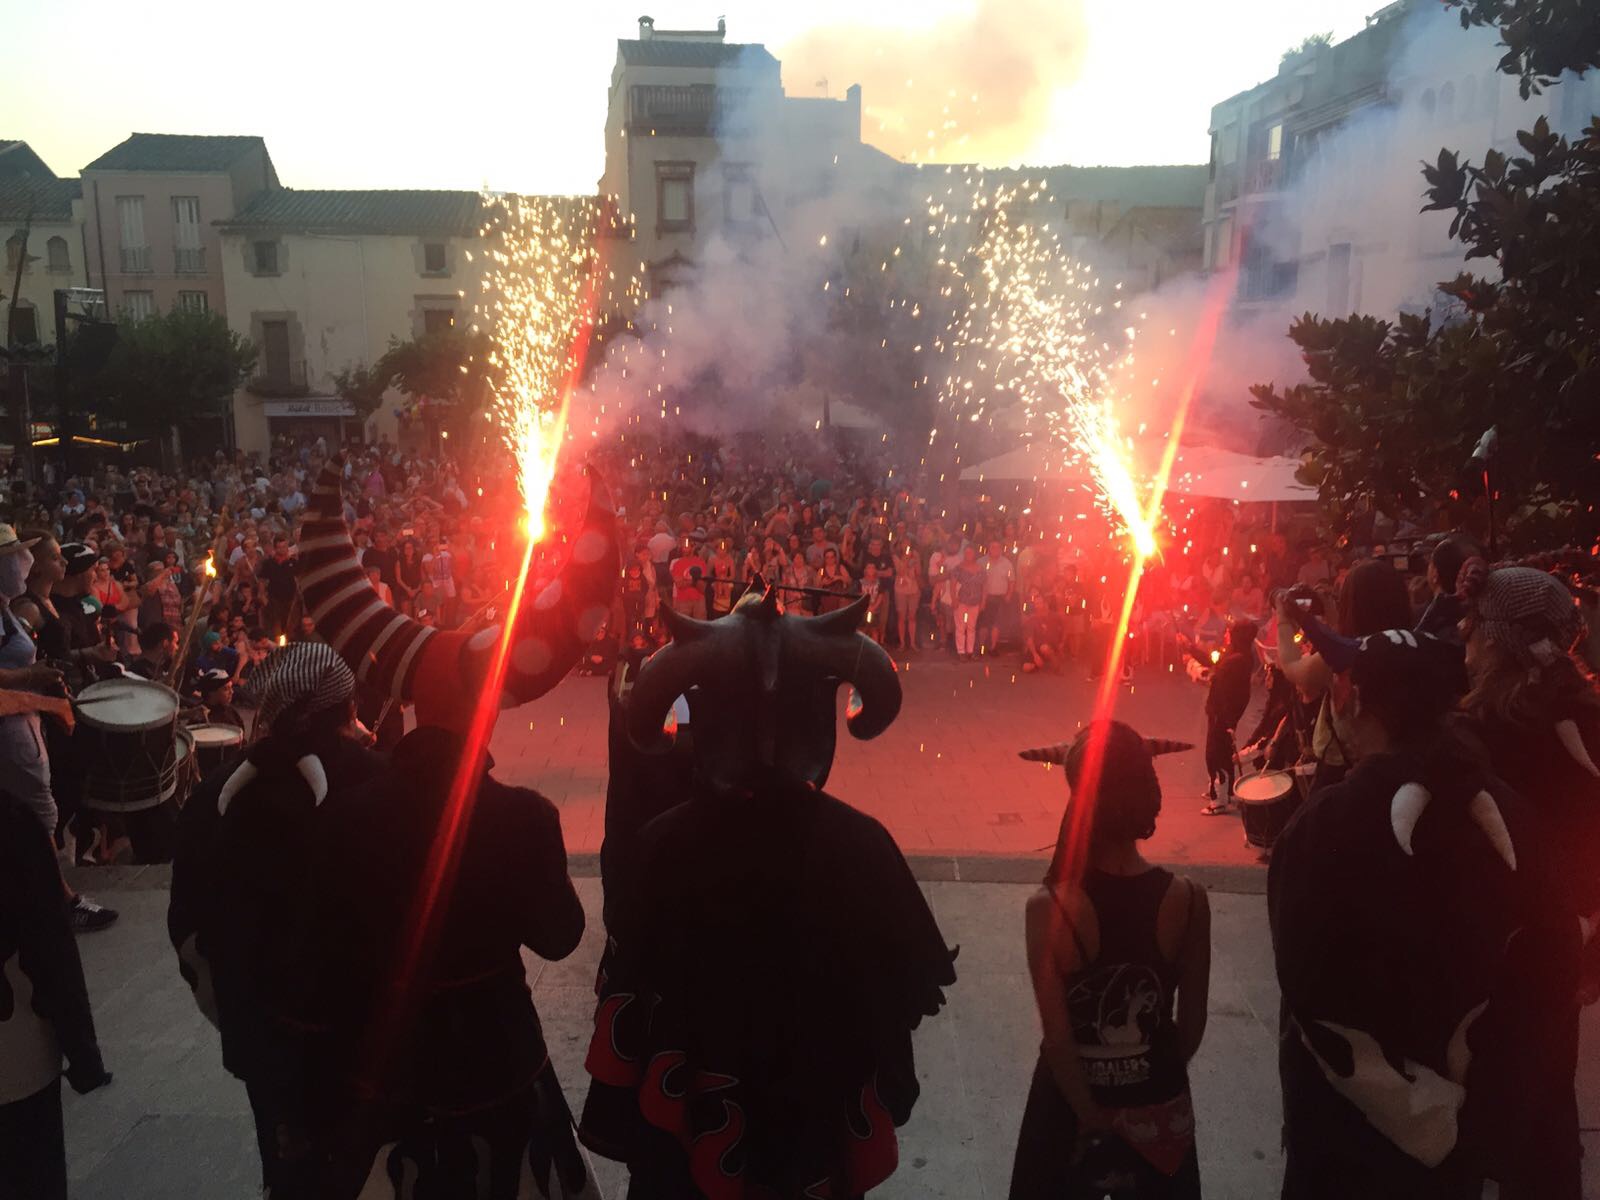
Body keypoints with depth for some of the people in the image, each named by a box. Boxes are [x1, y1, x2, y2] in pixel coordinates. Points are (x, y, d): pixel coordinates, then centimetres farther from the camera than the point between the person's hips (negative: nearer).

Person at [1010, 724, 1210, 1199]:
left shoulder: (1049, 907, -26)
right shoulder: (1188, 899, -19)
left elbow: (1058, 1039, -21)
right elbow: (1193, 1023, -7)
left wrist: (1092, 1117, -5)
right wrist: (1157, 1075, 10)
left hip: (1072, 1103, -2)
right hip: (1159, 1105, 2)